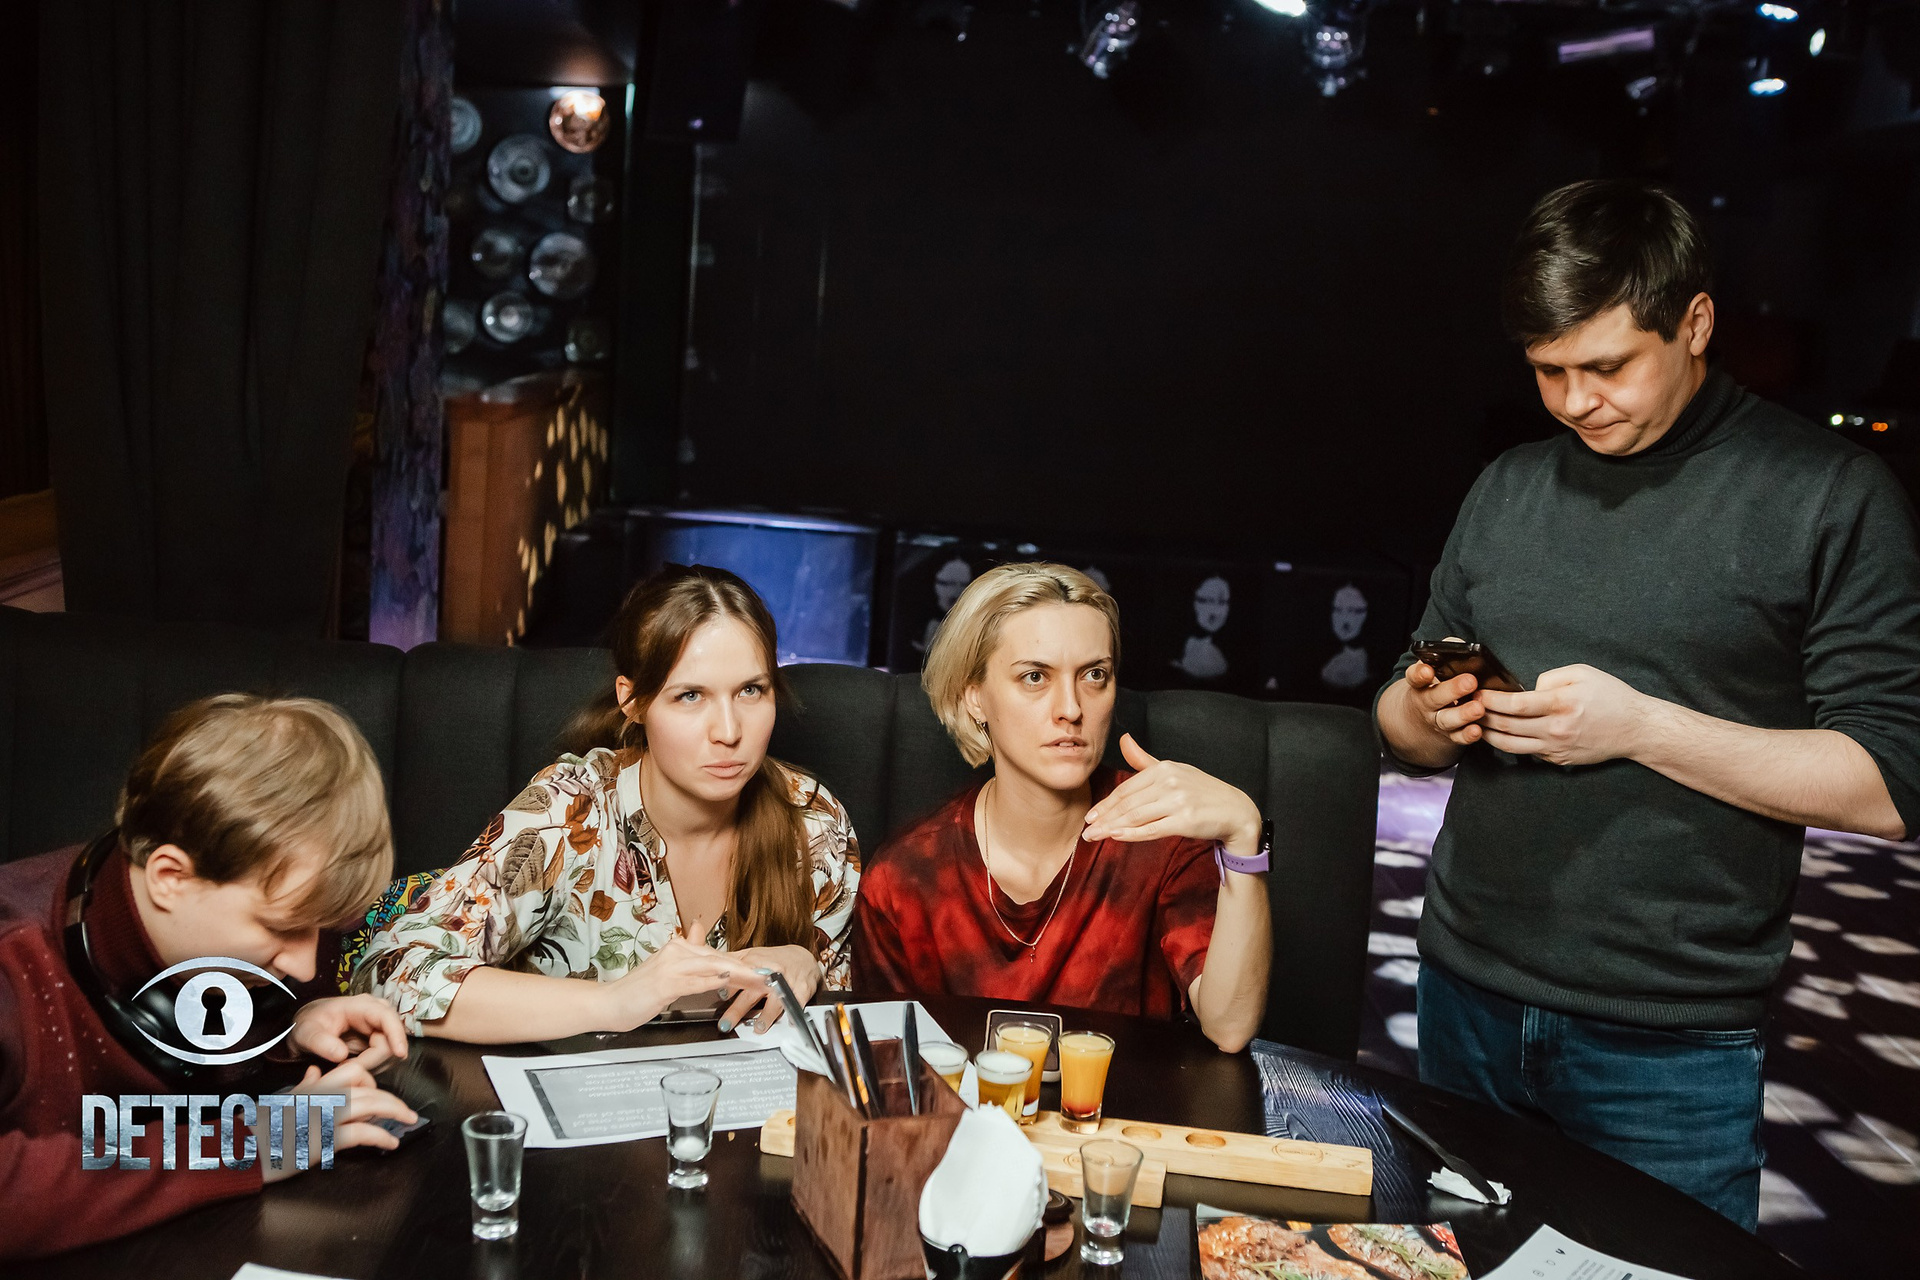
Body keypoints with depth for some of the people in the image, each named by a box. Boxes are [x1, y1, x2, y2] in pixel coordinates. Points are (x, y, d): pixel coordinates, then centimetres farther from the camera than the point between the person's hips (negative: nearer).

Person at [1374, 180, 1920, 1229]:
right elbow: (1403, 725, 14)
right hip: (1465, 999, 5)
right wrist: (1424, 714, -10)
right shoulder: (1508, 489, 8)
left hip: (1668, 1048, -5)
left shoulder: (1830, 498, -7)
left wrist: (1641, 726, -21)